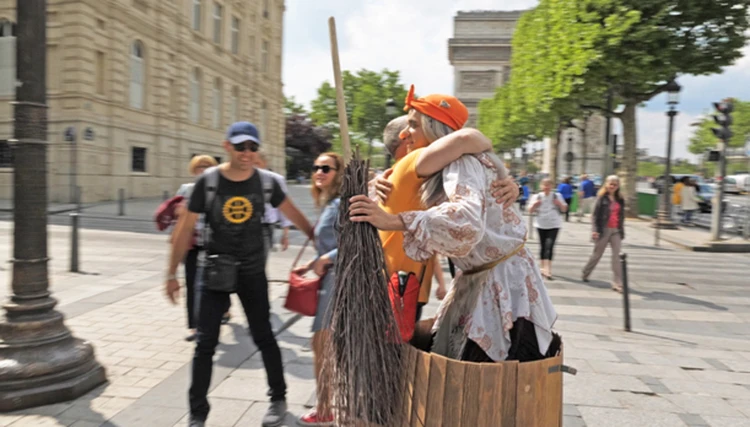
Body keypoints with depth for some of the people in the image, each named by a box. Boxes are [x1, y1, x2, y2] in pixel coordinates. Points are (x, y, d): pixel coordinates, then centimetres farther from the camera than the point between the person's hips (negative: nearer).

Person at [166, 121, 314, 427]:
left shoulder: (265, 181, -6)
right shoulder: (208, 181, -9)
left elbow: (293, 214, 8)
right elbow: (185, 229, -3)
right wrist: (172, 273, -1)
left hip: (253, 272, 0)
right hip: (216, 271, 0)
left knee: (264, 338, 11)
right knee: (206, 343, 4)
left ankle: (279, 399, 30)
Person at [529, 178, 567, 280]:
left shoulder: (557, 196, 7)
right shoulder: (537, 197, 6)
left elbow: (564, 209, 10)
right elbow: (530, 211, 7)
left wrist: (559, 204, -10)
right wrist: (534, 205, -13)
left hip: (554, 225, -1)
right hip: (541, 225, 1)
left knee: (550, 245, -16)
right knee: (543, 246, 7)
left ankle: (547, 268, -18)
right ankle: (544, 267, 21)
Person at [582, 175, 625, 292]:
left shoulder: (620, 200, 10)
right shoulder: (602, 198, -3)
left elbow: (621, 216, 15)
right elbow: (595, 215, -7)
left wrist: (622, 230, 13)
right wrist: (594, 230, -15)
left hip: (616, 231, 3)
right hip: (604, 230, -3)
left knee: (617, 256, -5)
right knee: (597, 254, 9)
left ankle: (618, 283, -6)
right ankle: (585, 273, 31)